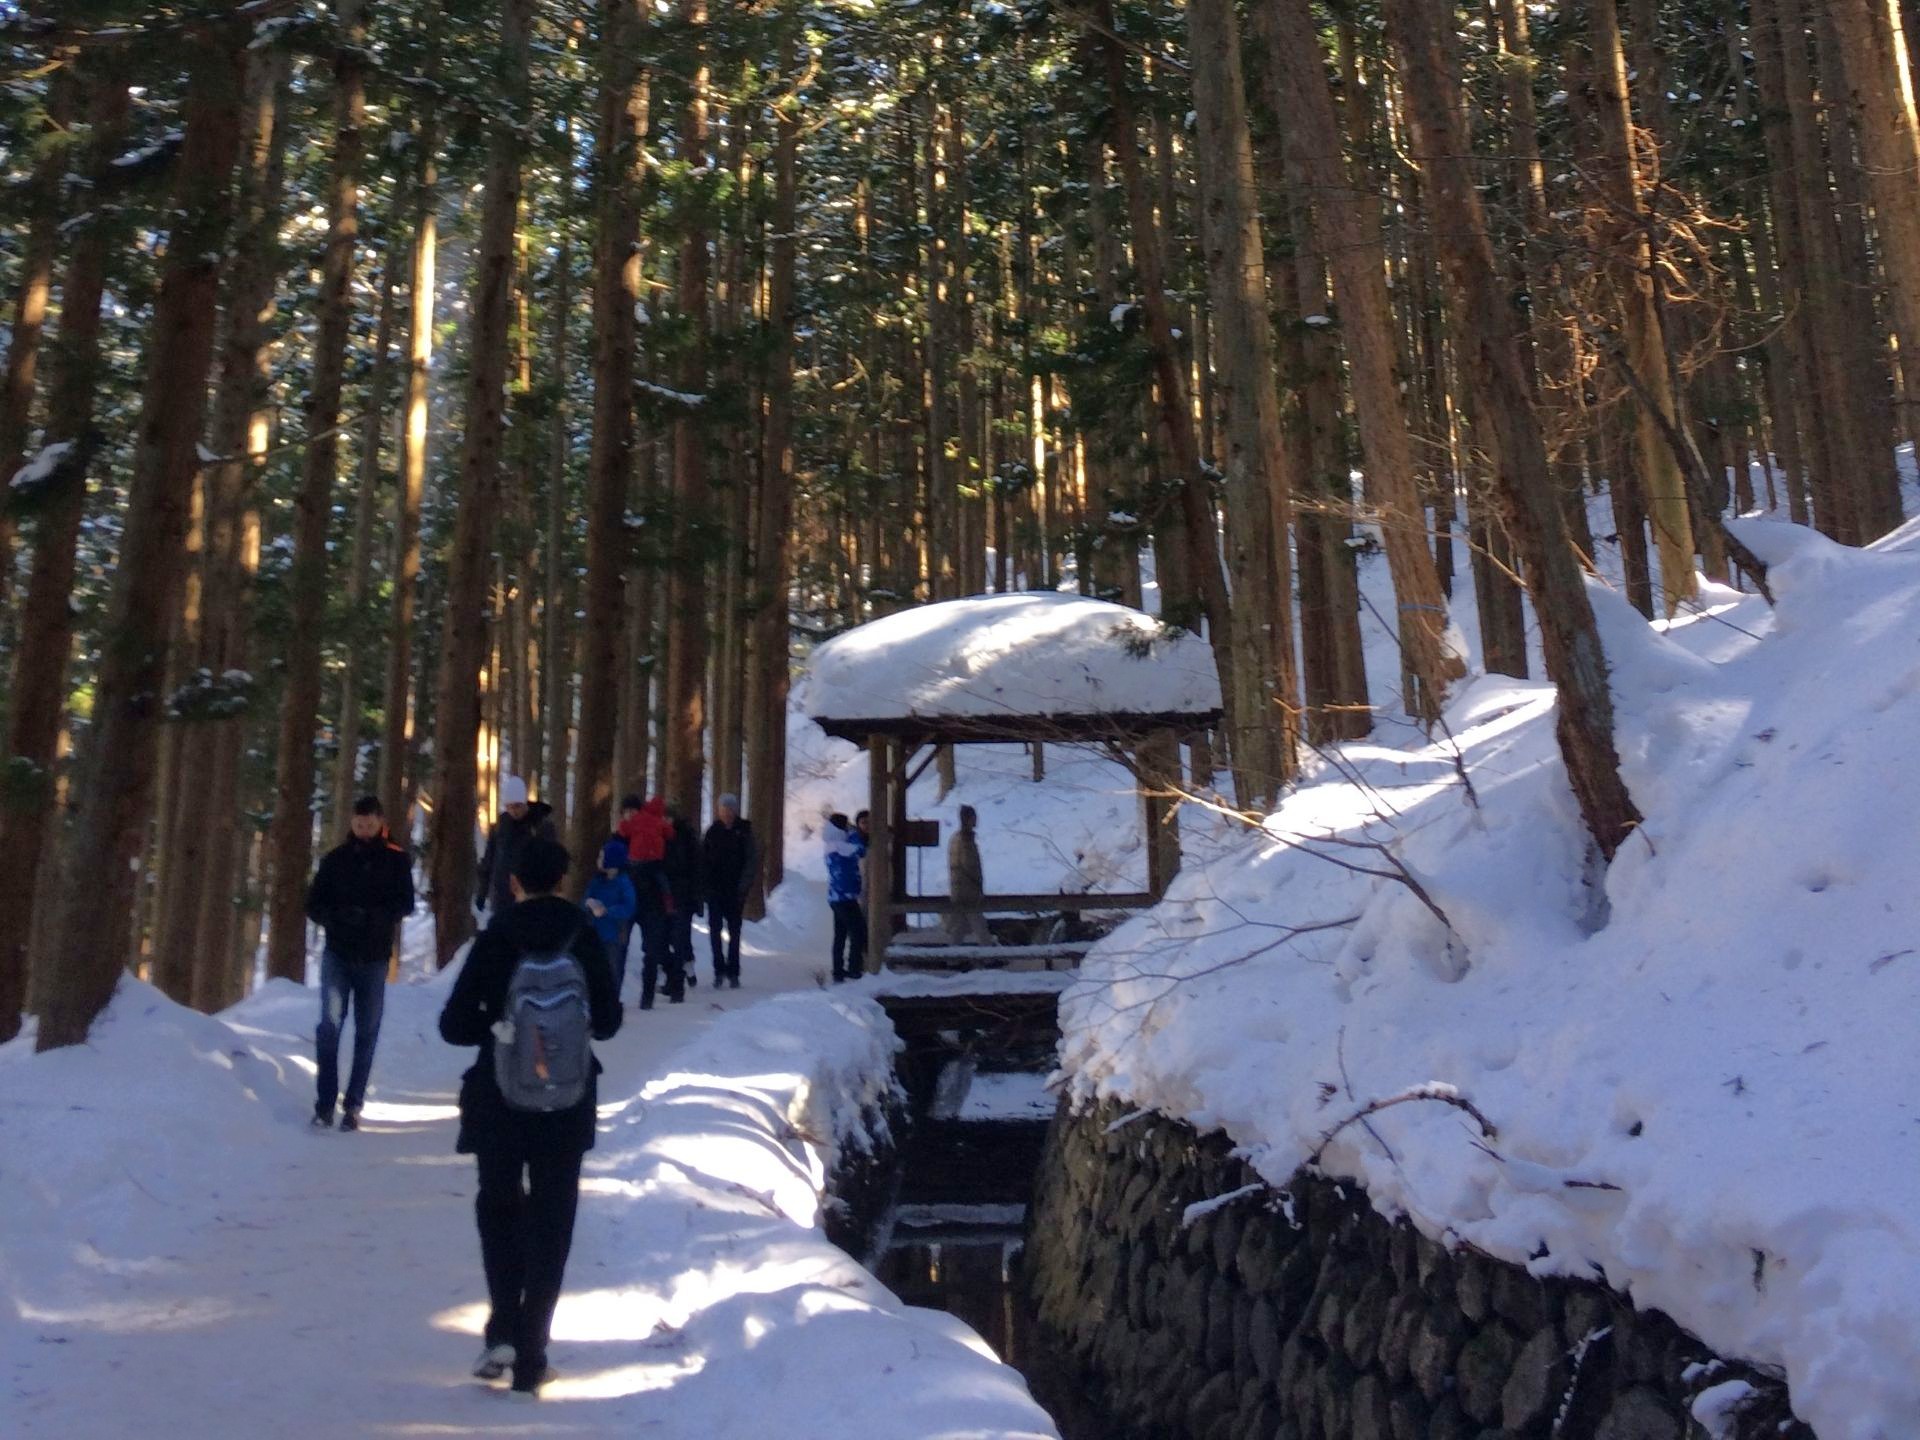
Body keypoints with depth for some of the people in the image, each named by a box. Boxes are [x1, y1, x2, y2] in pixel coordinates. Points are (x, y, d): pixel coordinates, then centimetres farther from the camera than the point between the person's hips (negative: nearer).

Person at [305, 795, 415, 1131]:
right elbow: (314, 904, 4)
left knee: (367, 1031, 5)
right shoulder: (335, 859, 3)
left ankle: (353, 1105, 14)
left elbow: (405, 904, -2)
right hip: (337, 954, 0)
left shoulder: (396, 859, 1)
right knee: (330, 1025, -9)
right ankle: (324, 1105, -4)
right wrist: (337, 918, -16)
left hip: (374, 958, 0)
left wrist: (374, 916, -20)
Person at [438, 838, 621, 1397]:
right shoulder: (583, 938, -5)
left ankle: (504, 1332, 8)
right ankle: (531, 1354, 9)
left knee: (498, 1206, 19)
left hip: (500, 1097, 0)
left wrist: (499, 1027, 5)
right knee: (550, 1220, 10)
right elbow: (607, 1020, 0)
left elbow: (454, 1024, -10)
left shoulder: (494, 940, -7)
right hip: (567, 1101, 1)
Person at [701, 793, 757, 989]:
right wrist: (704, 884, -7)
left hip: (735, 890, -1)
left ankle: (733, 972, 13)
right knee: (714, 930, -1)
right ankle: (719, 970, 8)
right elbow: (703, 860, 3)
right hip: (714, 889, 1)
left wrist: (743, 888, -12)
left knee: (734, 932, 6)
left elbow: (752, 861, -5)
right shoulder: (713, 831, 3)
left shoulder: (744, 831, -3)